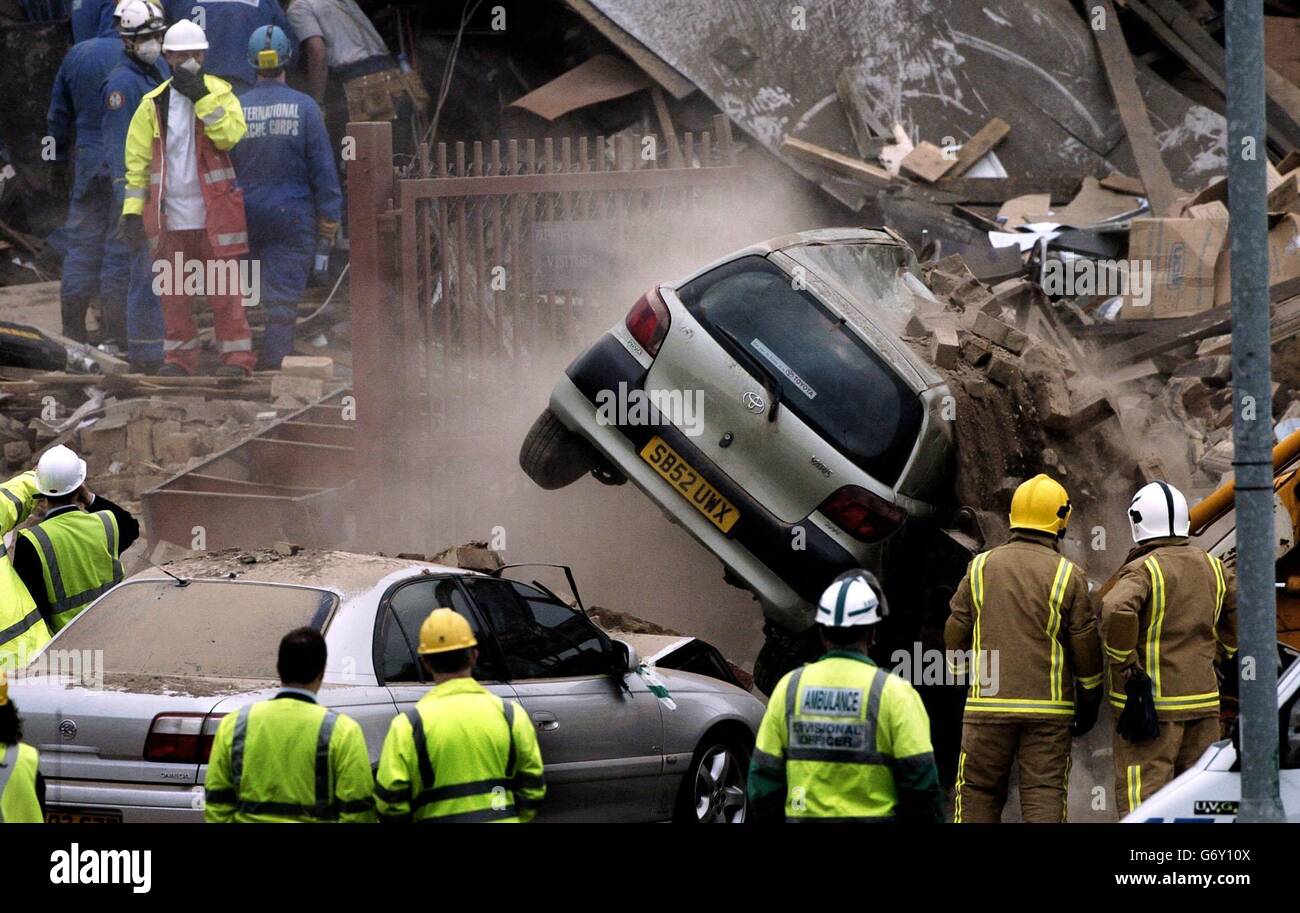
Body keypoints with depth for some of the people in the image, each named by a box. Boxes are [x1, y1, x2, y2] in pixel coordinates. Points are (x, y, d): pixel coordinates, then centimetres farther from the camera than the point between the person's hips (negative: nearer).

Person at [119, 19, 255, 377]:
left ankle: (237, 356, 0)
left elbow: (231, 134, -17)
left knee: (224, 287, -3)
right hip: (169, 212, 3)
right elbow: (137, 160, 6)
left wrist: (202, 98, -21)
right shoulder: (153, 104, 6)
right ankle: (180, 356, 15)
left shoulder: (220, 93, 1)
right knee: (171, 288, 6)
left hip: (213, 211, -3)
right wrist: (132, 210, 0)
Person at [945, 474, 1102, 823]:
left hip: (988, 703, 1)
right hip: (1048, 708, -1)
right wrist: (1089, 703, 11)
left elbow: (955, 635, 6)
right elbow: (1085, 647, -1)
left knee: (979, 793, 9)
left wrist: (965, 677, 23)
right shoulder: (1068, 576, -3)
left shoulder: (981, 568, 4)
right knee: (1045, 795, 0)